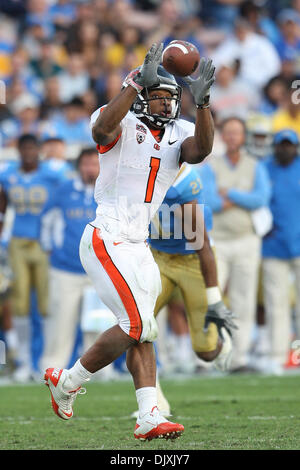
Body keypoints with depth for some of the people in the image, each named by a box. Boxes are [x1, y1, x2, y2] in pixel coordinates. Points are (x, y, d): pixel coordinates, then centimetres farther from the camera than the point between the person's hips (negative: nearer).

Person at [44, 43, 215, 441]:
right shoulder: (123, 125, -7)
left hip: (138, 245, 8)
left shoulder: (178, 134, 10)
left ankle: (148, 416, 4)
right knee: (138, 325, -14)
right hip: (107, 240, -8)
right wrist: (137, 82, -38)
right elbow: (103, 129, -32)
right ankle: (67, 381, 2)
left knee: (141, 330, 5)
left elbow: (201, 150, -13)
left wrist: (202, 102, -27)